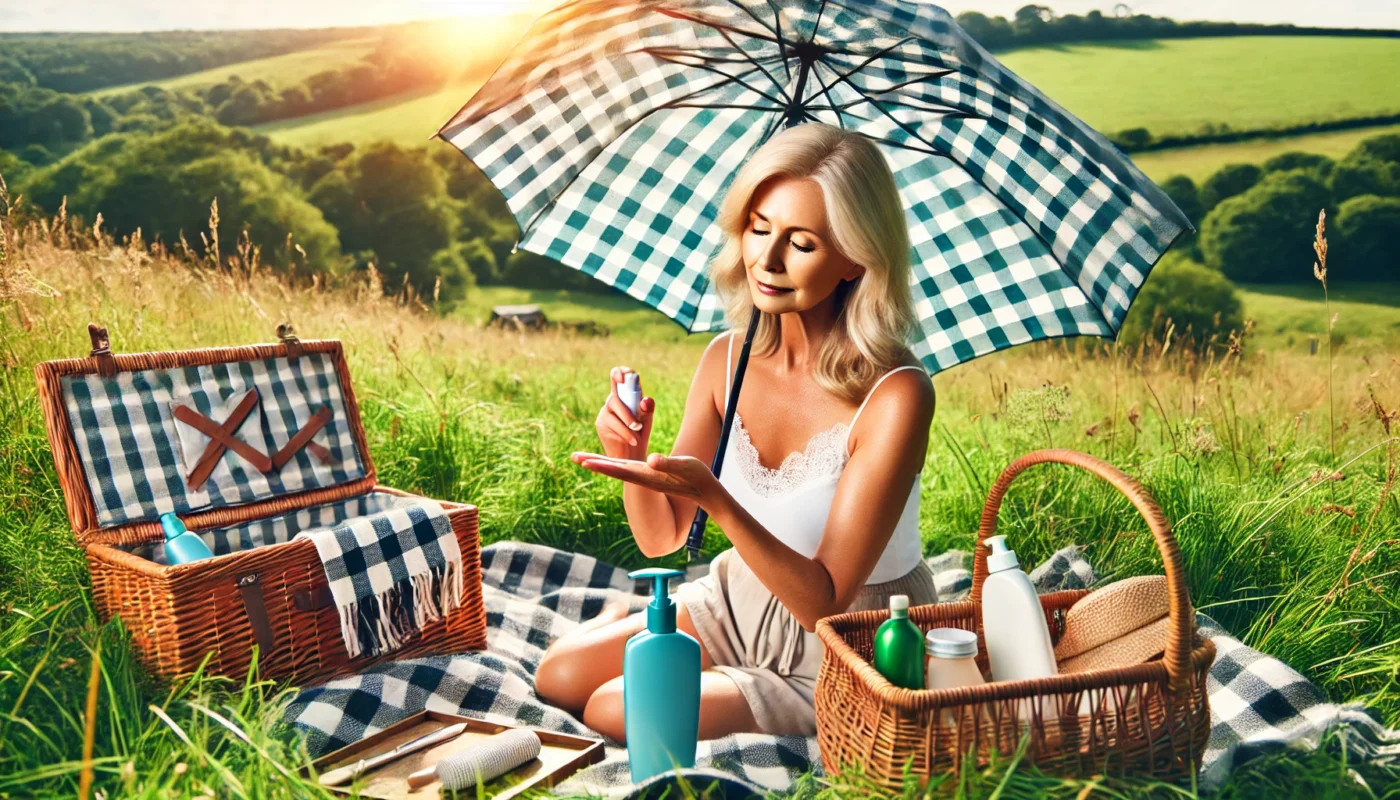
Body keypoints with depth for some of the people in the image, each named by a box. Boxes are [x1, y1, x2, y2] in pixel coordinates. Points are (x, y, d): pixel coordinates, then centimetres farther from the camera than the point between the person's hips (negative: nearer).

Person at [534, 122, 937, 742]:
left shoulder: (894, 396, -27)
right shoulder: (728, 359, -9)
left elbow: (823, 603, -26)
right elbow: (661, 538, -3)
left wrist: (716, 499, -38)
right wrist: (631, 460, -24)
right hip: (743, 599, 5)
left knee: (620, 713, -19)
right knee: (560, 677, -7)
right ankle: (622, 618, 22)